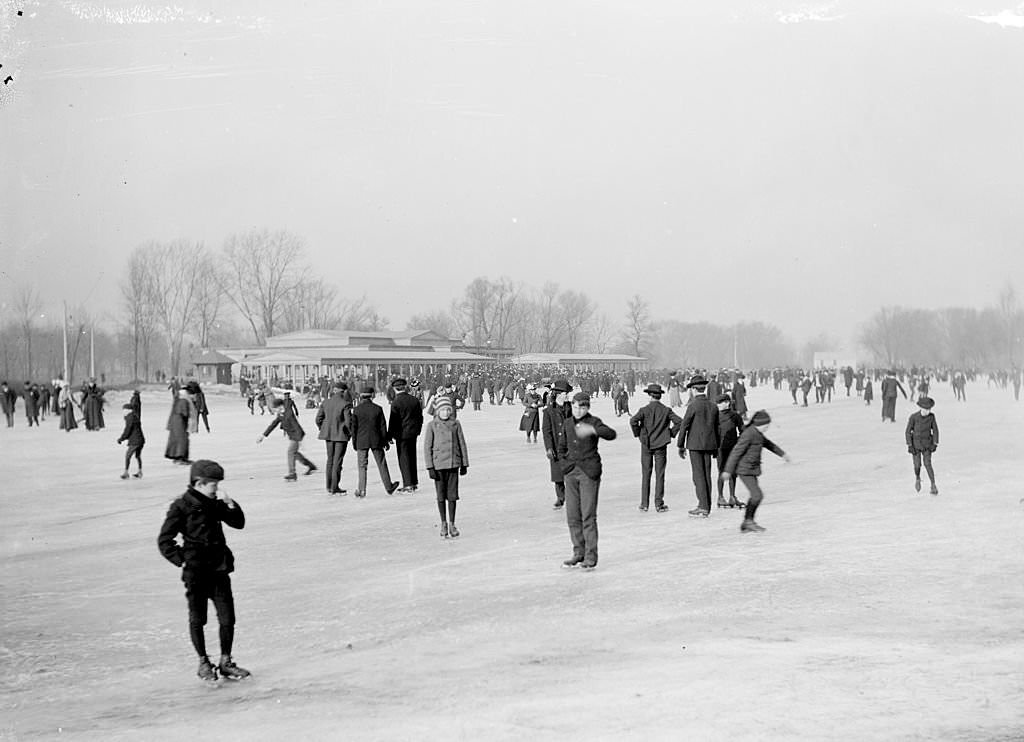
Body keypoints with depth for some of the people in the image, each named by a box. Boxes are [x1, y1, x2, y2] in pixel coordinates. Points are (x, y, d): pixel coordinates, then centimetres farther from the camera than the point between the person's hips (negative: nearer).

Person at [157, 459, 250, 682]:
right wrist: (182, 561, -12)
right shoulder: (181, 507, -10)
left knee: (227, 618, 4)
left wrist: (230, 504, -5)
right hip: (195, 573, -5)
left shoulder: (215, 504, 6)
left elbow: (239, 523, 11)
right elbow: (164, 540, -8)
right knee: (197, 619, 8)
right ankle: (203, 663, 22)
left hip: (219, 570, 5)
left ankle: (226, 662, 18)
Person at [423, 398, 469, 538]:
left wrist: (464, 464, 10)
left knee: (452, 495, 3)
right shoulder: (432, 425, -3)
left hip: (453, 464, 2)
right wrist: (430, 467, -7)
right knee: (441, 496, 6)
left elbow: (462, 444, 9)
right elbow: (427, 447, -2)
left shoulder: (456, 424, 3)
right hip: (438, 465, -1)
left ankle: (452, 524, 13)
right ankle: (443, 524, 18)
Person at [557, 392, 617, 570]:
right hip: (571, 473, 6)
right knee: (572, 516, 7)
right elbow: (562, 447, 23)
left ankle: (591, 556, 0)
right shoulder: (567, 424, 10)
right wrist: (565, 462, 9)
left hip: (589, 473, -5)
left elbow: (611, 434, -25)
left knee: (588, 516, -6)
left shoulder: (594, 422, -7)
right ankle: (578, 553, 17)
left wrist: (592, 430, -39)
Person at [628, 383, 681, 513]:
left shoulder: (644, 410, -7)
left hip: (646, 445, 0)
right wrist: (671, 433, 2)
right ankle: (659, 504, 4)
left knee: (646, 474, 7)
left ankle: (645, 504, 8)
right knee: (660, 474, 5)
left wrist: (637, 434, -6)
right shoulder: (666, 410, -2)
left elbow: (633, 420, -20)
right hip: (661, 445, 1)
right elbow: (679, 421, -9)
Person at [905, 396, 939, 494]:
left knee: (928, 464, -11)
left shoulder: (931, 416, -9)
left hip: (927, 444, 1)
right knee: (917, 465, 1)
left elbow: (935, 429, 1)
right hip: (916, 444, -1)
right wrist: (909, 445, -11)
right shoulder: (913, 417, -15)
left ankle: (933, 485, -6)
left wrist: (935, 443, -3)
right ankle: (917, 478, 34)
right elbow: (908, 431, -8)